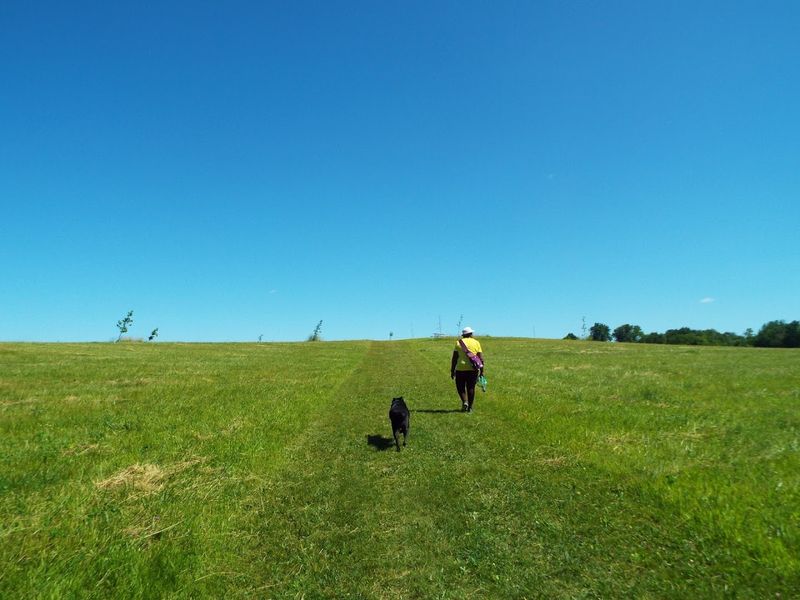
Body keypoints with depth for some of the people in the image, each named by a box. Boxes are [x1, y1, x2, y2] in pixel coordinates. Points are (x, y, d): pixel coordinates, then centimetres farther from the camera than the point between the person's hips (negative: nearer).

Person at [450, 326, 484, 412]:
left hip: (461, 368, -1)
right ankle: (470, 407, 12)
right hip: (473, 369, 1)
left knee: (460, 387, 12)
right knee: (471, 388, 10)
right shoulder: (476, 343, 7)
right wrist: (481, 370, 7)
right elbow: (481, 358, 1)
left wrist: (452, 370, 5)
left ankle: (464, 402, -7)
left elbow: (454, 358, 0)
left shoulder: (459, 342, 4)